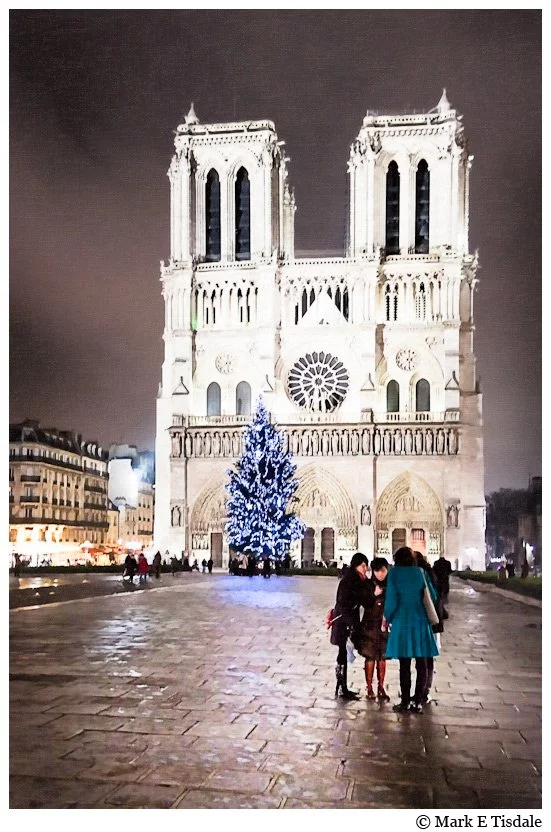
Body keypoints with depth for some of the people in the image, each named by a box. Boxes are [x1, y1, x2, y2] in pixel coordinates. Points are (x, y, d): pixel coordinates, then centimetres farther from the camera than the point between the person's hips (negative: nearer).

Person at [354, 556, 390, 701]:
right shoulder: (368, 585, -3)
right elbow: (365, 604, -9)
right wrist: (374, 595, -24)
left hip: (386, 626, 2)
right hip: (370, 625, -2)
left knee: (382, 658, 8)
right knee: (370, 657, 3)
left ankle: (381, 688, 17)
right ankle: (369, 688, 12)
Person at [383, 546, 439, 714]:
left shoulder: (394, 573, -4)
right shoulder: (420, 572, 2)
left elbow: (391, 599, -7)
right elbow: (433, 596, 6)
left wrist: (387, 617, 8)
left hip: (402, 622, -1)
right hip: (421, 622, 2)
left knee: (404, 664, 6)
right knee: (421, 663, 7)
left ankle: (405, 701, 10)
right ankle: (418, 701, 7)